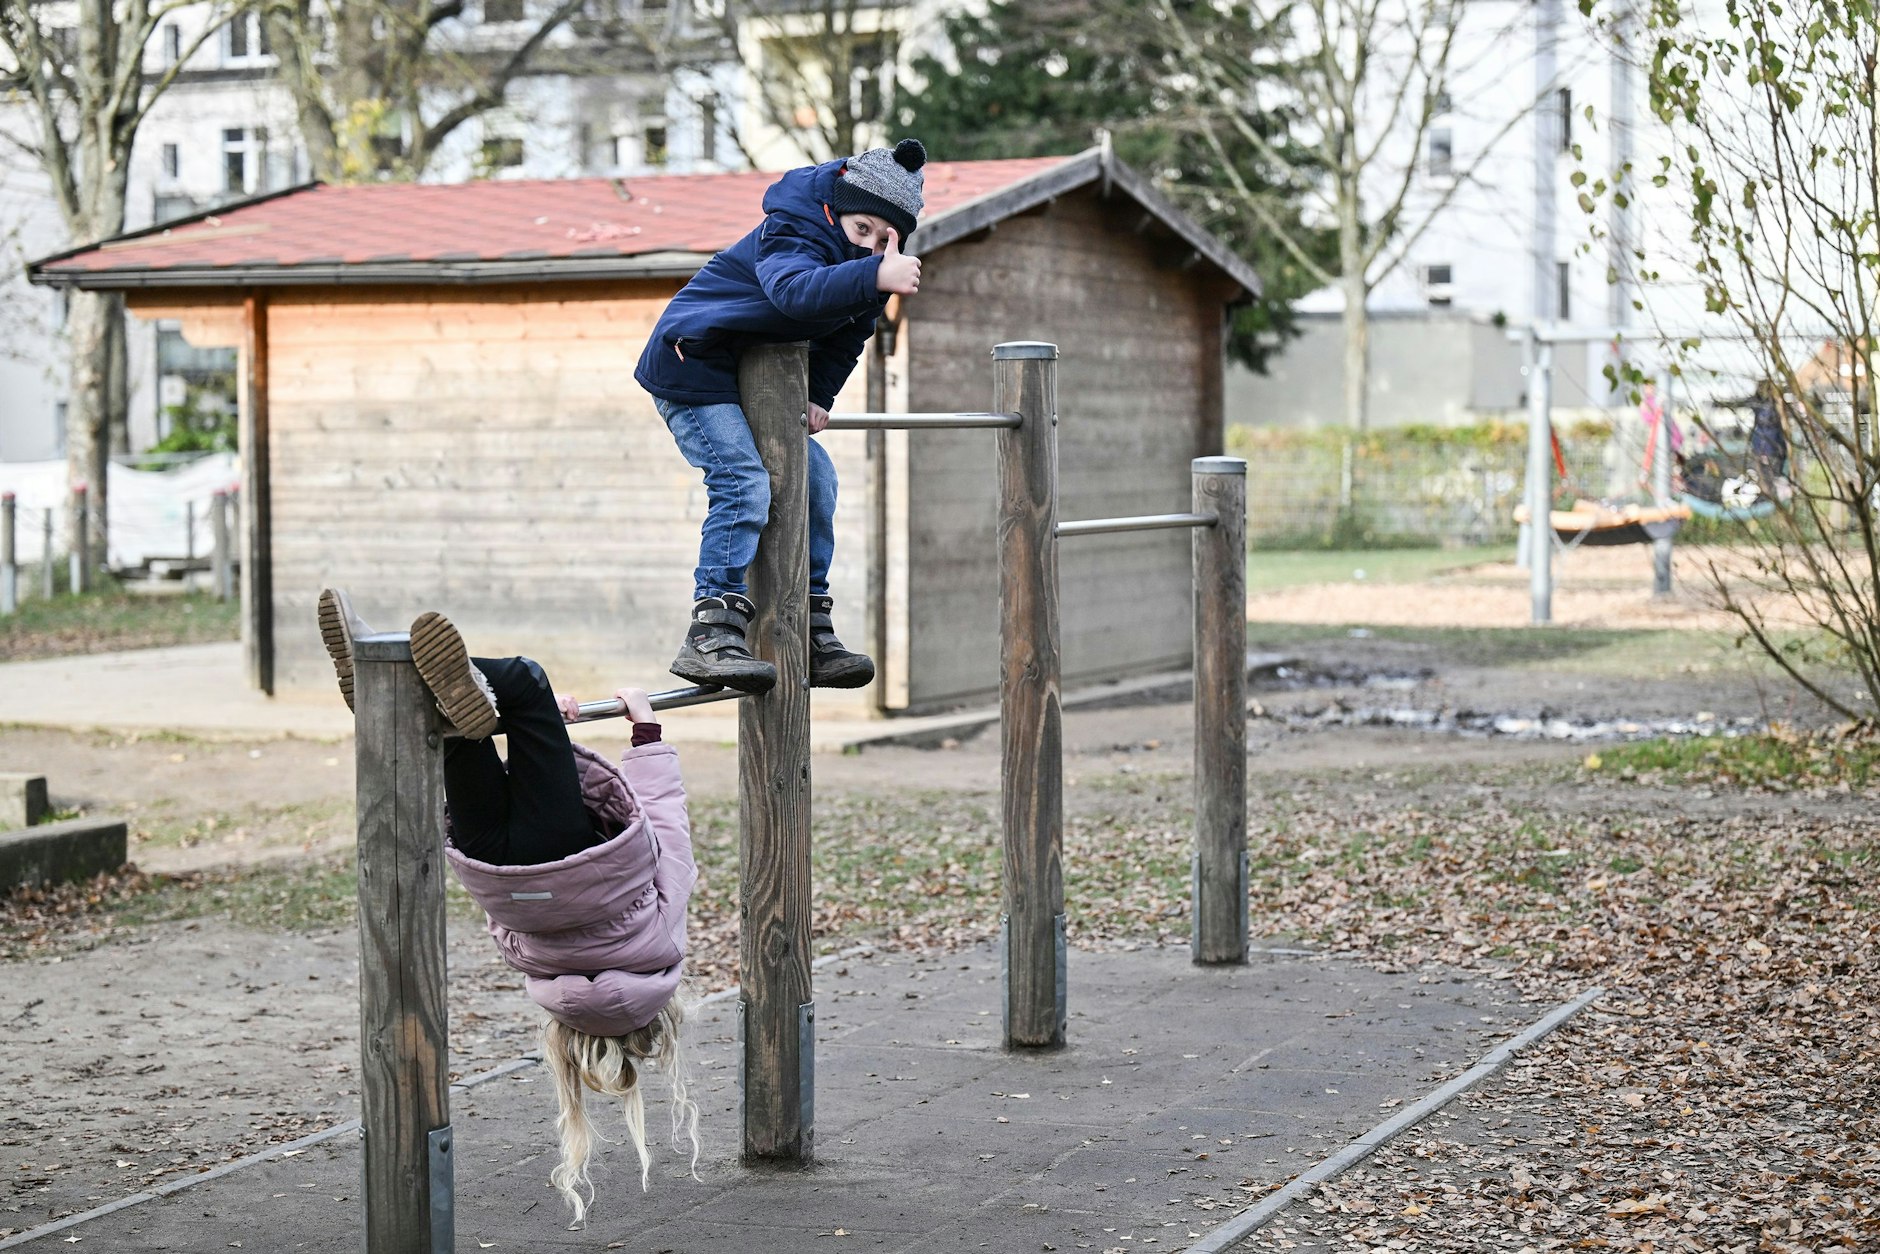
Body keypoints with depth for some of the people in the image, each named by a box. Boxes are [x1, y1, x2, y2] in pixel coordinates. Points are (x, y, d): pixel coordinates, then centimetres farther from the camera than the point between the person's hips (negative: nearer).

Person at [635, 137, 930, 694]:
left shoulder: (869, 264, 0)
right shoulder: (794, 232, -27)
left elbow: (847, 336, 11)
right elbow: (793, 289, -50)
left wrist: (820, 396, -4)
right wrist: (874, 276, -63)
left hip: (758, 380, 9)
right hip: (692, 371, -9)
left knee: (815, 480, 9)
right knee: (744, 484, -23)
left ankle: (812, 636, 17)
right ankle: (710, 637, -26)